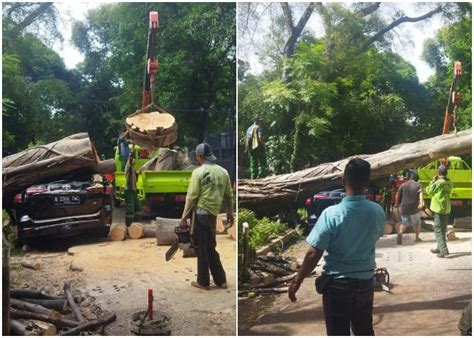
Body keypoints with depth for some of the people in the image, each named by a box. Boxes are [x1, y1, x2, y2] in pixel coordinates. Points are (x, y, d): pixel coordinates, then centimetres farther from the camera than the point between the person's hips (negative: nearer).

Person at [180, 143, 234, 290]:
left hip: (201, 213, -6)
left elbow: (191, 197, -11)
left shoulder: (199, 172, -10)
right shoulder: (223, 172, 7)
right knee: (210, 247, 17)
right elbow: (228, 195, 12)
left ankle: (203, 282, 12)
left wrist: (184, 217, -5)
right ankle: (221, 280, 20)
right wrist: (230, 213, 24)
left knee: (201, 248, 4)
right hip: (213, 213, 6)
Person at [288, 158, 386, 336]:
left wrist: (296, 282, -6)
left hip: (337, 284, -4)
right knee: (365, 331, 21)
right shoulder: (378, 211, -8)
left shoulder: (331, 214, -21)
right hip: (365, 282, 4)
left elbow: (313, 255, -17)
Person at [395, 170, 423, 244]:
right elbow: (421, 194, -18)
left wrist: (396, 204, 15)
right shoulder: (418, 185, 0)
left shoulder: (403, 185, 5)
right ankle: (417, 237, 25)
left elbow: (397, 195, 2)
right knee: (417, 222, 22)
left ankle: (400, 233, -18)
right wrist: (421, 202, -32)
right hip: (414, 209, -1)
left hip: (404, 208, 1)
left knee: (404, 223, 11)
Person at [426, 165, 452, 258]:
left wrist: (433, 181, 4)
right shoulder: (449, 183, 7)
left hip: (439, 209, -8)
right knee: (442, 229, 17)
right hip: (447, 209, 8)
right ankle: (439, 248, 28)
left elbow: (429, 191, -5)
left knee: (438, 230, -5)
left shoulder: (438, 182, -16)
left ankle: (444, 250, -13)